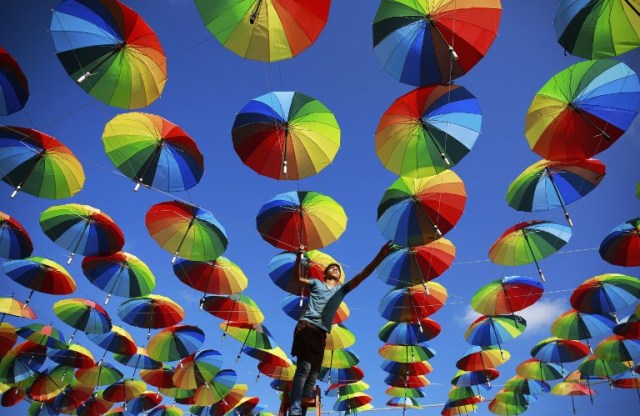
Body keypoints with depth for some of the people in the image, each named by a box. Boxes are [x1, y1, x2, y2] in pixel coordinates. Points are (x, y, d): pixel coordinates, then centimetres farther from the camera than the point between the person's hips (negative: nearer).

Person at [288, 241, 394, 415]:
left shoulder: (342, 288, 22)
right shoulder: (316, 283, 19)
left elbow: (361, 275, 12)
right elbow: (296, 278, 11)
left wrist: (379, 257, 2)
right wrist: (299, 258, -3)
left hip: (321, 332, 4)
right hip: (306, 326, -4)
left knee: (315, 367, 9)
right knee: (304, 367, -12)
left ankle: (306, 396, 27)